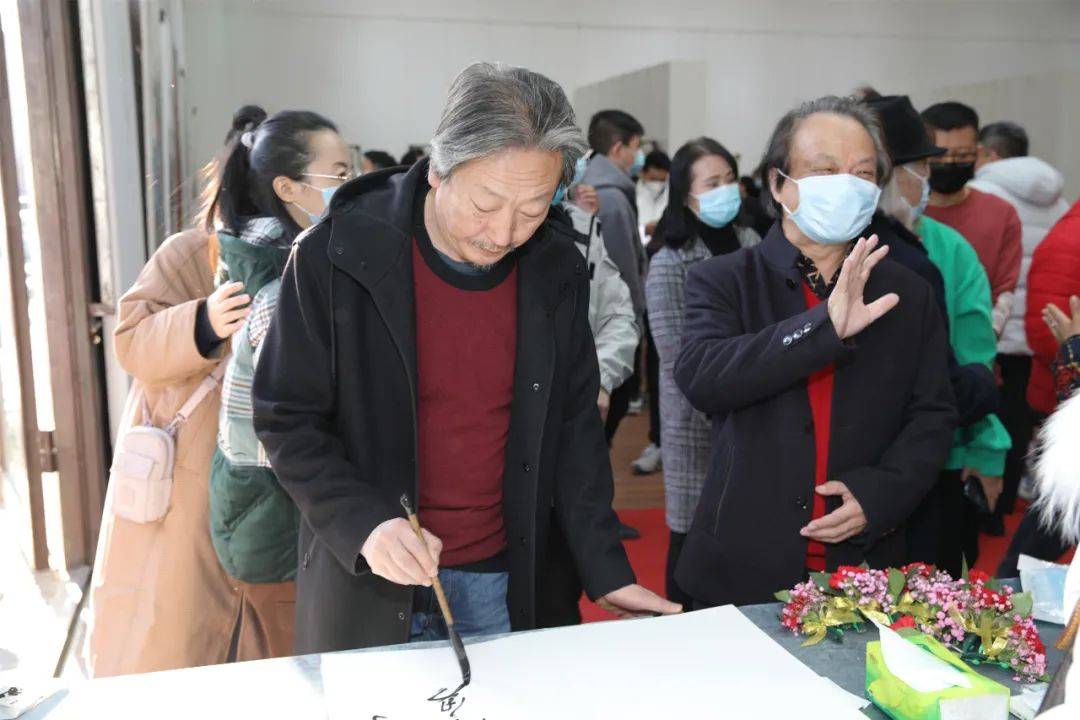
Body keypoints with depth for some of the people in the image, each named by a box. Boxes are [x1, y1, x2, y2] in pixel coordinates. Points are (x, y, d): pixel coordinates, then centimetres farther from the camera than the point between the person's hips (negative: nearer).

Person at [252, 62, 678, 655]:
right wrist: (365, 524, -24)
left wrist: (606, 573, -2)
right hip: (366, 589, -2)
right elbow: (286, 421, -9)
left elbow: (573, 428, 3)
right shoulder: (335, 255, -15)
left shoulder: (556, 271, -4)